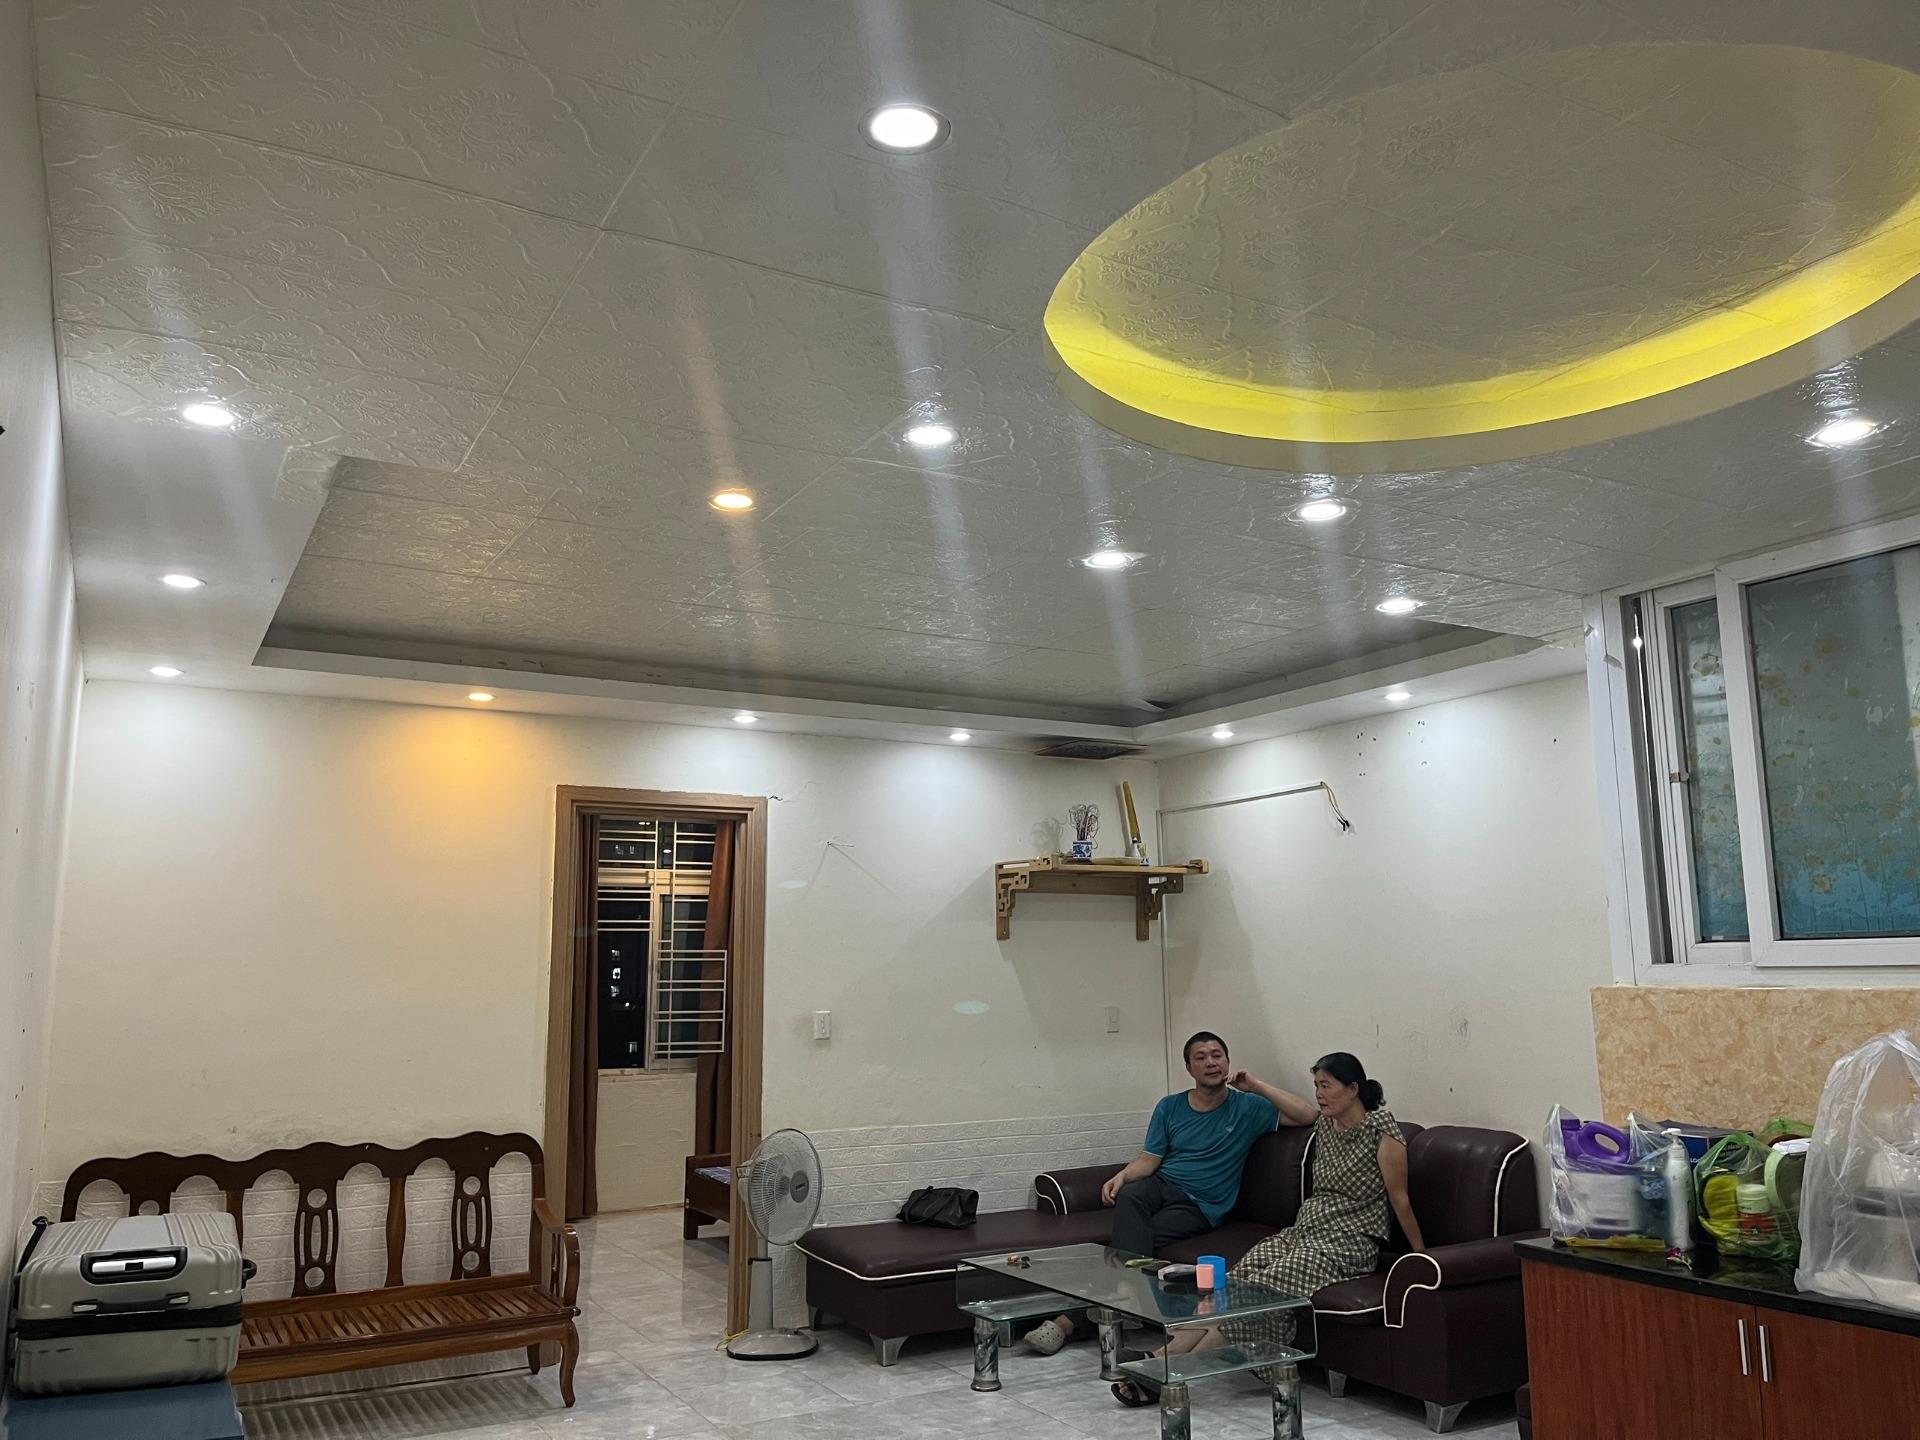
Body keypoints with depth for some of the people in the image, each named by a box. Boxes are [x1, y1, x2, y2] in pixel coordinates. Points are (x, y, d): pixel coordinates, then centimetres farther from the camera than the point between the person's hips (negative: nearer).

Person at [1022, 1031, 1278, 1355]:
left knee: (1144, 1237, -28)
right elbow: (1150, 1159, 10)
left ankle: (1071, 1320, -30)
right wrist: (1122, 1176, -12)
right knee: (1129, 1196, -35)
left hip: (1200, 1206, -3)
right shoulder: (1170, 1107, 14)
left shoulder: (1248, 1107, 6)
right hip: (1163, 1184, 3)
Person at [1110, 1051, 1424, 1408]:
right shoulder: (1326, 1121, 12)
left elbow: (1399, 1199, -4)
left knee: (1264, 1287, -28)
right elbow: (1299, 1109, 34)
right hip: (1303, 1230, 7)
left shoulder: (1382, 1129, -9)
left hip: (1348, 1242, -7)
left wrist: (1421, 1255, 0)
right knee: (1237, 1281, -20)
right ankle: (1162, 1359, -30)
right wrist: (1255, 1085, 40)